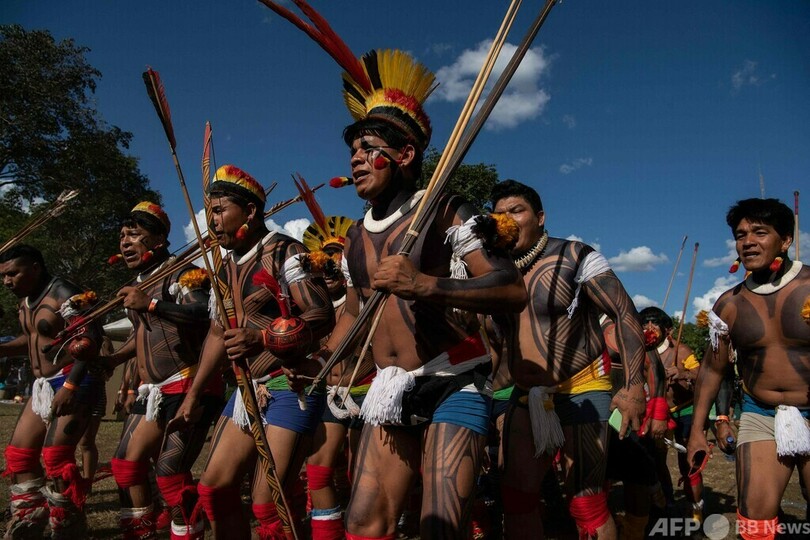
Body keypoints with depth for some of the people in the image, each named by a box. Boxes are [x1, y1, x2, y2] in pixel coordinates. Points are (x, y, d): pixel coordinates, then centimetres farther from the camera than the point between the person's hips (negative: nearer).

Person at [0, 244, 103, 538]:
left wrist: (70, 386, -28)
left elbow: (90, 339, -23)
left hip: (74, 384, -10)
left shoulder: (64, 294, -15)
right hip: (43, 386, 10)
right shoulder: (26, 301, 13)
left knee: (55, 457, -16)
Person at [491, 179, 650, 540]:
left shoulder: (575, 257, -9)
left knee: (586, 503, -7)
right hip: (526, 397, 6)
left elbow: (625, 314, -12)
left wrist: (634, 387, -19)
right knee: (516, 495, 8)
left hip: (581, 392, -5)